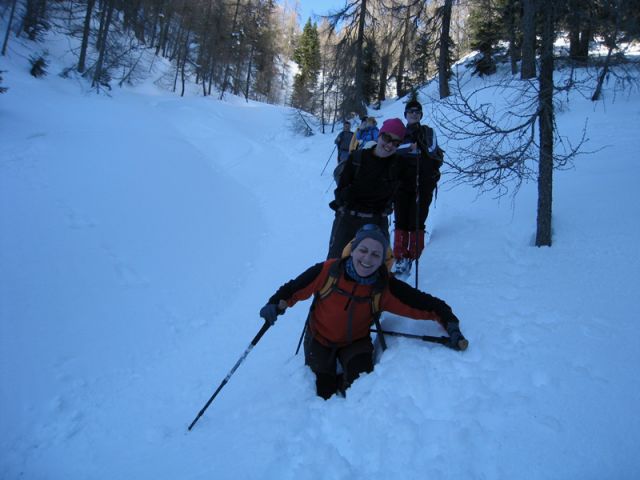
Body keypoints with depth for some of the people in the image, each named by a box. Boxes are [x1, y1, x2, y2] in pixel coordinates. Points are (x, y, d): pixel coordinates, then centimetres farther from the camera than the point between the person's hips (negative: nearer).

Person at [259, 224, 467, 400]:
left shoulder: (385, 287, -22)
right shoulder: (329, 270, -25)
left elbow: (425, 305, -20)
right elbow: (294, 288, -12)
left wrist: (450, 323, -33)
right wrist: (276, 304, -27)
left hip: (356, 342, 1)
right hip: (320, 339, 0)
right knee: (321, 395, -3)